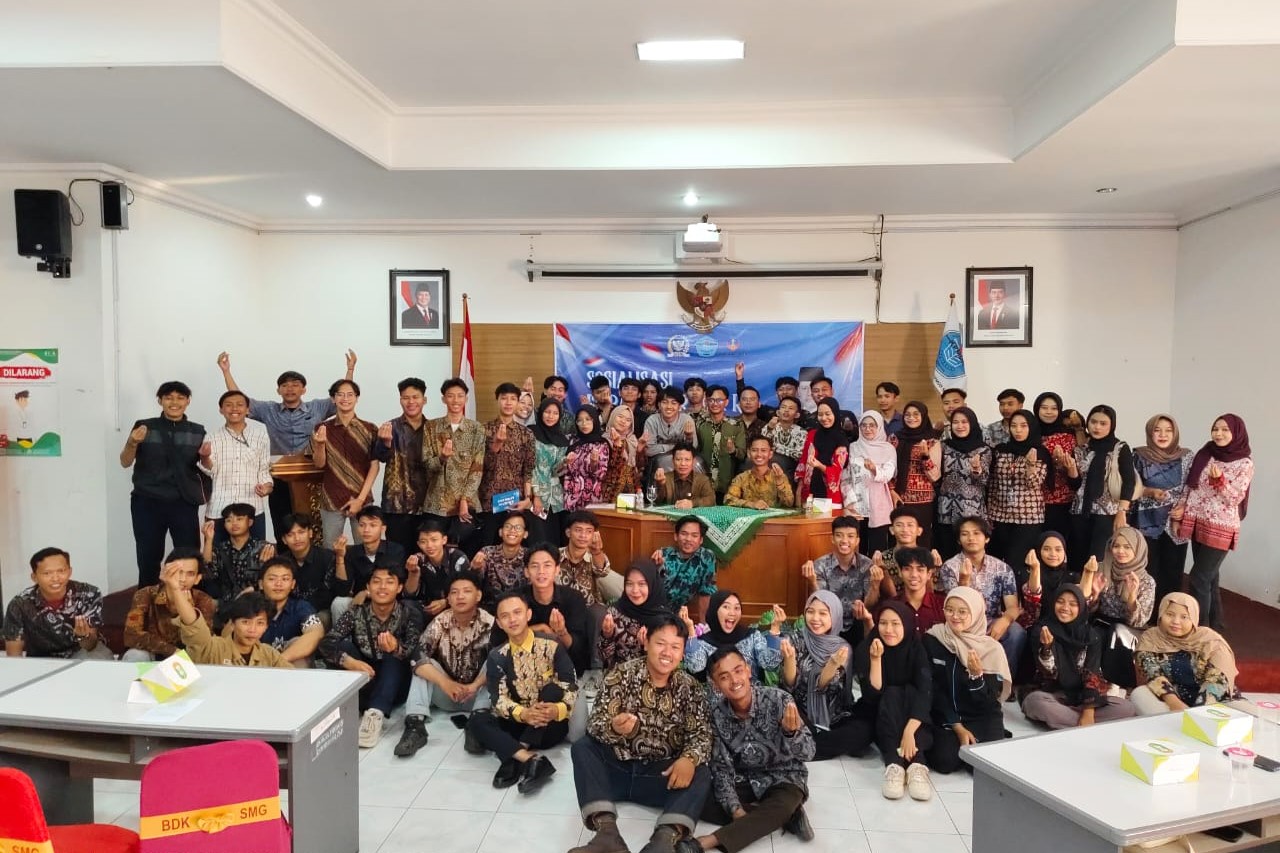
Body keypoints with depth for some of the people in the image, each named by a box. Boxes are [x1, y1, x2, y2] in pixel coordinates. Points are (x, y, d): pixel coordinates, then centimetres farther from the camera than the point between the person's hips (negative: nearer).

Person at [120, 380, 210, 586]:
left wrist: (206, 456, -10)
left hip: (184, 504, 0)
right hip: (147, 503, 0)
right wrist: (132, 443, -15)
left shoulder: (197, 432, 8)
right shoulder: (144, 427, 5)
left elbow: (208, 468, 13)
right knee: (148, 559, 1)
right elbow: (125, 462, 6)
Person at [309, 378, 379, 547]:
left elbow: (374, 466, -1)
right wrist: (321, 444, -19)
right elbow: (319, 464, 1)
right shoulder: (322, 429, 3)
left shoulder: (369, 429, -1)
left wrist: (361, 498, -8)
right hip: (331, 500, 1)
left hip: (362, 500, -1)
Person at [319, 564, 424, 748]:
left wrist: (396, 649, -47)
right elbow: (326, 644, -17)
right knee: (342, 646, -18)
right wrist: (349, 662, -36)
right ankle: (353, 707, -26)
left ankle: (376, 713, -40)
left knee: (393, 656, -28)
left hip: (396, 686, -1)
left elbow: (414, 652, -24)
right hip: (361, 683, 2)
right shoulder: (356, 613, -4)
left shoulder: (410, 614, -8)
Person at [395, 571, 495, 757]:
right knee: (425, 666, -18)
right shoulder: (440, 623, -10)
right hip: (446, 693, 2)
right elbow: (418, 658, -22)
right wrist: (445, 683, -34)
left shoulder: (490, 624, -14)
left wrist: (474, 686, -41)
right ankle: (415, 724, -31)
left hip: (478, 694, -2)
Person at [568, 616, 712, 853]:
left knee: (700, 775, -24)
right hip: (616, 767, 0)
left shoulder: (690, 688, 1)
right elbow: (595, 724, -10)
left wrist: (689, 759, -30)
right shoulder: (621, 674, -4)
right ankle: (607, 832, -39)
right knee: (582, 747, -24)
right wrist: (614, 728, -34)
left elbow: (702, 733, -7)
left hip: (663, 775, 0)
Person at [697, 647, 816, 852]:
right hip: (742, 779, 4)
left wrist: (791, 731, -43)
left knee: (782, 806, -36)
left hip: (783, 778, -3)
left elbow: (808, 753, -22)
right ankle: (785, 818, -17)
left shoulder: (778, 699, -21)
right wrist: (735, 809, -21)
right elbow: (721, 767, -8)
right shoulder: (715, 712, -13)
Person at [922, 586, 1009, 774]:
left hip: (982, 717, 0)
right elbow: (934, 690, -5)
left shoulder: (991, 648, -8)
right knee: (946, 761, -25)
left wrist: (977, 675, -28)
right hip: (945, 716, 0)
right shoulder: (931, 641, -7)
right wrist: (958, 727, -11)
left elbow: (989, 702, -9)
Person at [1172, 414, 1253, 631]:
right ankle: (1214, 621, 28)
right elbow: (1191, 486, 11)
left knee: (1199, 579, -6)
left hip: (1220, 529, -5)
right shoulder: (1205, 455, 6)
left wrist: (1219, 480, -28)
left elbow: (1234, 499, -12)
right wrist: (1182, 508, -2)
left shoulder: (1244, 464, -8)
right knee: (1208, 576, 15)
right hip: (1198, 524, 5)